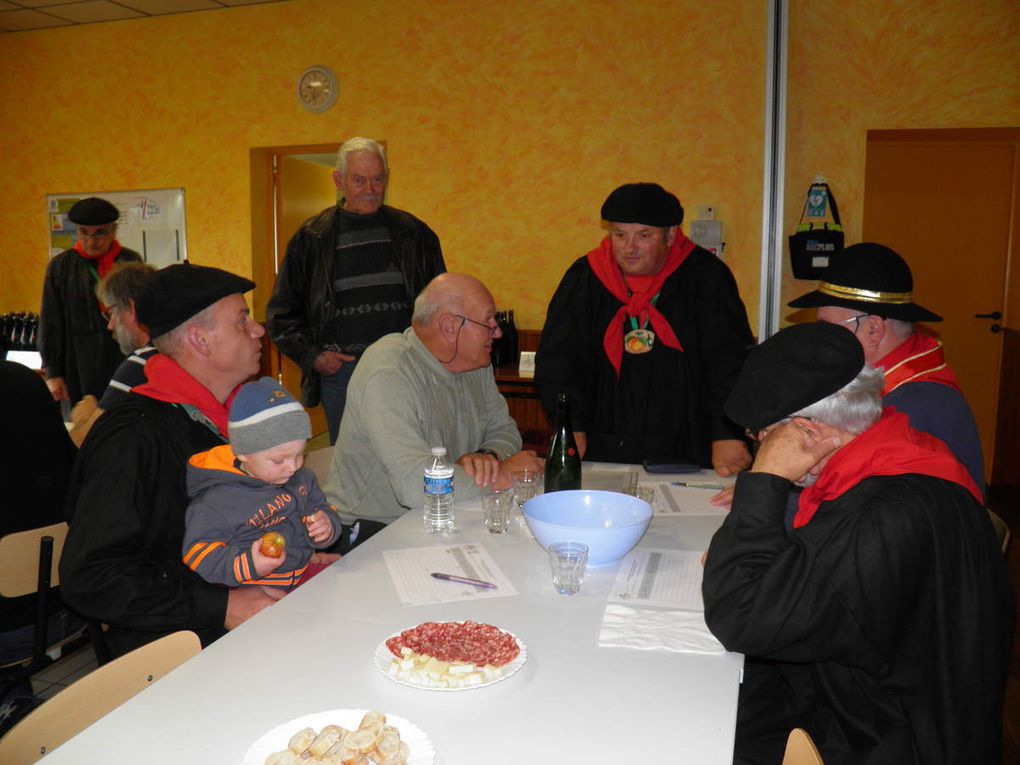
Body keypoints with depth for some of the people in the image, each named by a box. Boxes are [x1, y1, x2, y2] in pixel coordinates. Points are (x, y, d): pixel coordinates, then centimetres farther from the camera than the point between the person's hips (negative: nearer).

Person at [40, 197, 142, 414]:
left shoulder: (131, 262, 4)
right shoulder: (60, 267, 3)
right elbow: (49, 324, 5)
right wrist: (52, 372, 2)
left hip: (125, 367, 1)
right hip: (79, 373, 0)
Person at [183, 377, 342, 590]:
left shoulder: (300, 476, 6)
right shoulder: (220, 501, -14)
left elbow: (320, 506, 20)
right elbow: (198, 551, -13)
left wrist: (327, 525, -4)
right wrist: (247, 565, -27)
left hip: (304, 573, 4)